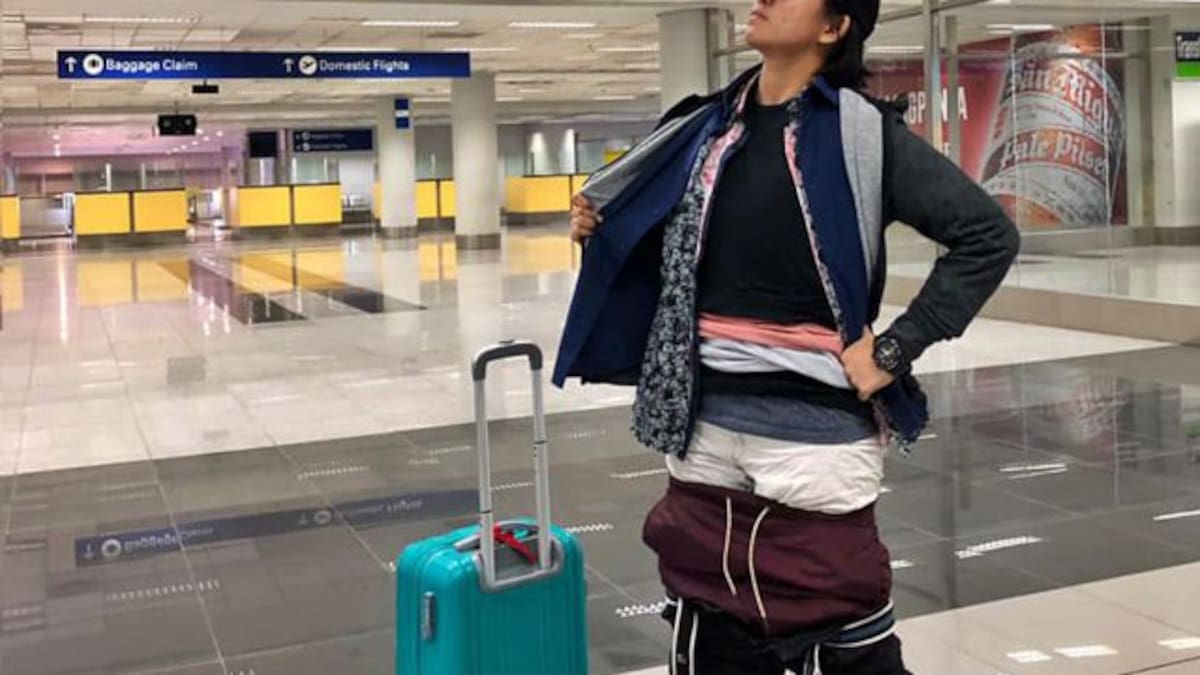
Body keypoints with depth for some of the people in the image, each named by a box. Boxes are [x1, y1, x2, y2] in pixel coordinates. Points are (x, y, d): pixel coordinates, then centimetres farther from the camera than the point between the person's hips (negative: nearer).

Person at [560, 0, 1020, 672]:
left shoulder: (860, 130, -7)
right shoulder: (709, 127, 9)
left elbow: (989, 234, -10)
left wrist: (895, 350, -13)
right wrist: (600, 234, 2)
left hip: (812, 434, -5)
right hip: (705, 430, 6)